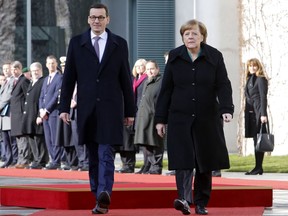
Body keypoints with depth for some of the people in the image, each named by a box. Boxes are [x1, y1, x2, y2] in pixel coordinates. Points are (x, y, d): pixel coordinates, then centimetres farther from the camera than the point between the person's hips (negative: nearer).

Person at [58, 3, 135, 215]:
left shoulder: (120, 44, 5)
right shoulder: (76, 43, 6)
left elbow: (126, 80, 7)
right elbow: (69, 78, 6)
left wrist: (130, 111, 6)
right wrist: (64, 107, 0)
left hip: (110, 108, -2)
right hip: (87, 108, 2)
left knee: (106, 155, -12)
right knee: (93, 156, 7)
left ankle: (104, 194, -23)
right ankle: (100, 198, 14)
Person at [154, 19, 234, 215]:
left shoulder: (214, 57, 2)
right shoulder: (175, 57, 5)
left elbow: (223, 86, -3)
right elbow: (166, 90, 6)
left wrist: (226, 109, -20)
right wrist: (160, 119, 4)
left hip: (207, 119, 0)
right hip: (180, 118, 0)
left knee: (205, 162, 5)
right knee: (183, 159, -13)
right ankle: (184, 199, -23)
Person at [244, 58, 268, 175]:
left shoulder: (261, 79, -6)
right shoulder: (249, 80, 18)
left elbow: (263, 97, -12)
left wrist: (263, 114, -18)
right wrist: (246, 112, 15)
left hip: (258, 112, -8)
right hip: (251, 113, 8)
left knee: (258, 139, -8)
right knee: (256, 139, 8)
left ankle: (258, 167, -8)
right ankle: (258, 168, 10)